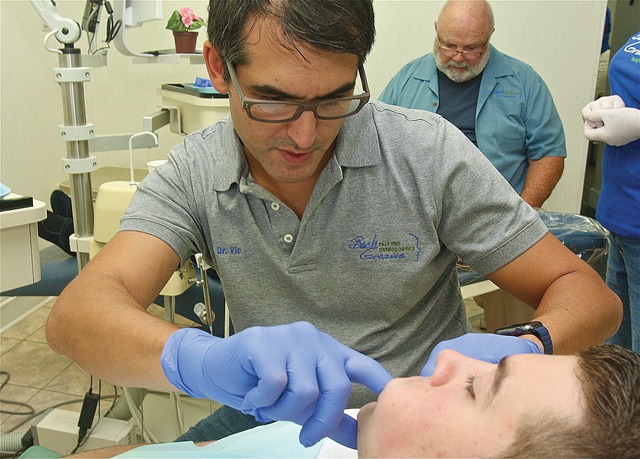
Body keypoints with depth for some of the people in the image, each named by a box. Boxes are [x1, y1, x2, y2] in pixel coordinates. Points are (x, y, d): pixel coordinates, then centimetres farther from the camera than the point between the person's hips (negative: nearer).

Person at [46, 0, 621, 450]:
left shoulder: (428, 152, -16)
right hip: (270, 415, 2)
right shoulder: (194, 173, -11)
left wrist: (527, 348, -34)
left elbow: (588, 293, -12)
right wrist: (199, 358, -44)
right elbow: (76, 314, -24)